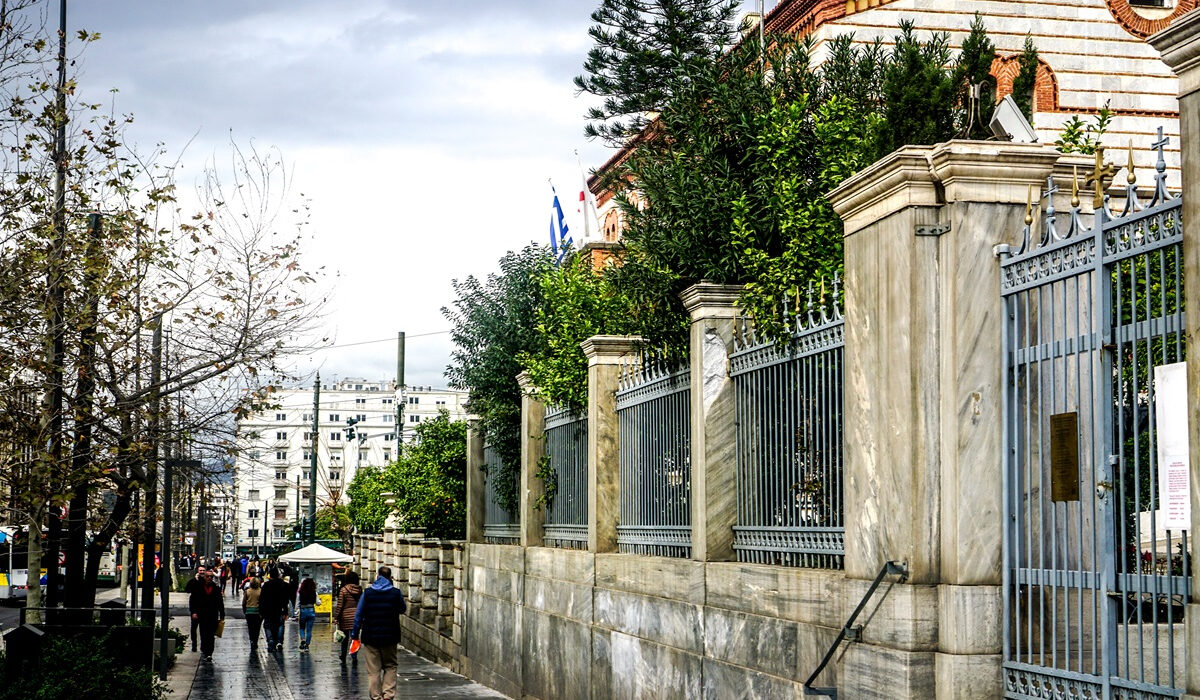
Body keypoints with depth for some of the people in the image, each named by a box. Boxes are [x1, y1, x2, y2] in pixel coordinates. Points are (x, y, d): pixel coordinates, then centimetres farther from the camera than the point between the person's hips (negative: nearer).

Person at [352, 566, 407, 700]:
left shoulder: (367, 593, -3)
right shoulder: (396, 593, -5)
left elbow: (358, 615, 0)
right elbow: (402, 609, 12)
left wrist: (355, 634, 8)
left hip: (370, 637, 0)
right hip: (390, 637, 0)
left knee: (373, 670, 7)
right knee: (390, 666, 13)